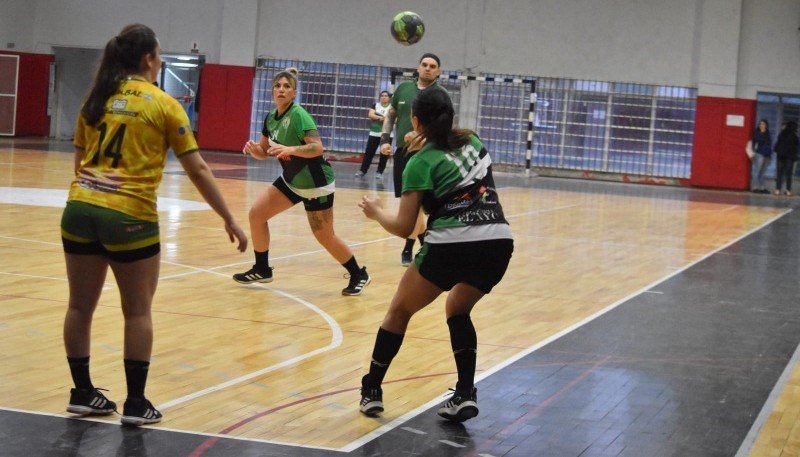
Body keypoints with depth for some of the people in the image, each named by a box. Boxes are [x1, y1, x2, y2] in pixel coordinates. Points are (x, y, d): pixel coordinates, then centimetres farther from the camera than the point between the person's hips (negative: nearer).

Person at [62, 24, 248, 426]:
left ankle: (82, 393, 21)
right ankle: (136, 403, 10)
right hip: (130, 216, -5)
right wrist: (229, 220, 5)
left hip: (79, 209, 5)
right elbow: (198, 171, -2)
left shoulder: (96, 99, 11)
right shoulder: (163, 104, -2)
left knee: (80, 306, 12)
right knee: (137, 312, 7)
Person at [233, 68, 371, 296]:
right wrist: (252, 148, -12)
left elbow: (318, 148, -31)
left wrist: (290, 149, -43)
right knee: (256, 214, 0)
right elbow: (264, 152, 10)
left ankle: (359, 275, 18)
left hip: (316, 183, -8)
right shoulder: (271, 118, 1)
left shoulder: (299, 115, -22)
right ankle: (262, 270, 13)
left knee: (324, 237, -1)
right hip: (291, 179, 8)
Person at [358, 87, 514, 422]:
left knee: (400, 311, 18)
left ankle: (371, 391, 20)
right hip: (499, 241, 5)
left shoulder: (421, 162, 3)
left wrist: (375, 212, 20)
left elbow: (404, 227, 3)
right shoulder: (473, 141, 17)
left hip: (451, 244, -5)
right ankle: (465, 395, 13)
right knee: (458, 311, 28)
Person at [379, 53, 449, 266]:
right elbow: (390, 115, 18)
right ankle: (425, 243, 26)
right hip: (402, 152, 5)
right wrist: (385, 139, 6)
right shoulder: (403, 88, 9)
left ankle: (408, 249, 3)